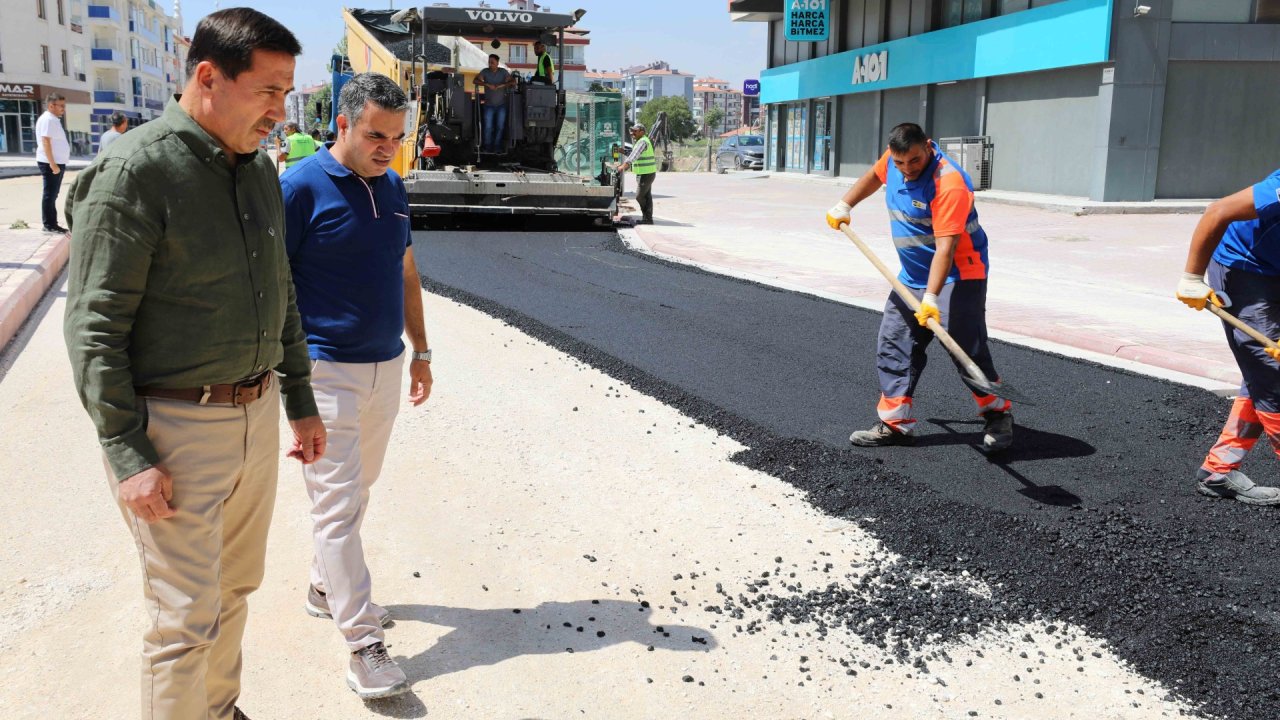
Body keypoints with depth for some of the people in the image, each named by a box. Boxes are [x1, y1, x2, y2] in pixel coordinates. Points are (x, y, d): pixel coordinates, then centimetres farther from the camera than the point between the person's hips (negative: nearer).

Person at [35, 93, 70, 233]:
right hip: (51, 163, -10)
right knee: (49, 194, -6)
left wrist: (56, 163, 18)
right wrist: (52, 163, -25)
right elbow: (45, 142, -20)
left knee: (53, 194, 13)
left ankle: (52, 224, 19)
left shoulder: (54, 119, 17)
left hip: (57, 163, 10)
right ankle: (49, 225, -3)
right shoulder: (48, 119, -13)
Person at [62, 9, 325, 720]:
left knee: (235, 587, 20)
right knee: (187, 617, 1)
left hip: (255, 415, 7)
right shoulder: (134, 172, -15)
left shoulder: (260, 168, 8)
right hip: (172, 427, -7)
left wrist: (299, 401, 17)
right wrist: (128, 454, -18)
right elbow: (93, 327, -15)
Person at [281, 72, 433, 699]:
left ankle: (325, 588, 36)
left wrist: (420, 350, 17)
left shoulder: (393, 188, 9)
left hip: (385, 366, 7)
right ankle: (364, 642, -1)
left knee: (355, 493, 17)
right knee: (337, 503, -5)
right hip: (325, 371, -7)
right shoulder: (301, 188, -11)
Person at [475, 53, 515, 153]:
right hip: (489, 104, -1)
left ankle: (497, 146, 9)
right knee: (488, 126, -6)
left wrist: (501, 85, -20)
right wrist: (488, 84, -24)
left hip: (501, 105, 1)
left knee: (500, 126, 1)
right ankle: (487, 146, 3)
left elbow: (513, 82, -7)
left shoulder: (503, 72, 1)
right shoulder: (485, 71, 0)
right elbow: (476, 80, -11)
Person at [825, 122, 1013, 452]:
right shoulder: (894, 158, -3)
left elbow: (945, 247, -31)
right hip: (911, 277, 8)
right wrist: (845, 205, 22)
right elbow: (875, 176, 24)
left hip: (956, 277, -8)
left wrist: (931, 297, -37)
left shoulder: (949, 183, -27)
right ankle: (895, 423, 13)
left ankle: (998, 416, 8)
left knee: (968, 351, -12)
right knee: (892, 346, 5)